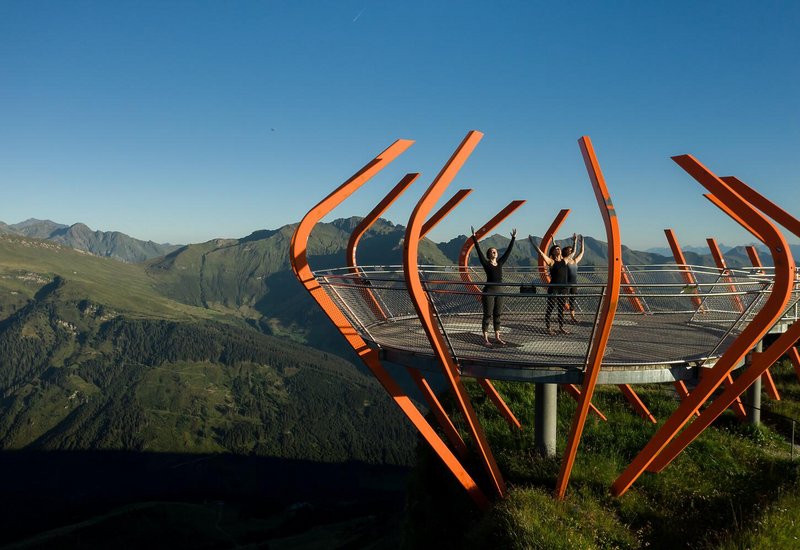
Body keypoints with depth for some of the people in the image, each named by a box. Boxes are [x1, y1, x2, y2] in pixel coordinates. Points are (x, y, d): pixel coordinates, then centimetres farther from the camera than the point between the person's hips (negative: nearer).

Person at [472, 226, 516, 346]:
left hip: (499, 291, 5)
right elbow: (479, 251, -10)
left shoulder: (500, 263, 10)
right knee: (487, 315, -2)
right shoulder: (486, 264, -4)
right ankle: (485, 339, 3)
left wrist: (513, 238, 13)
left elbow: (508, 251, 12)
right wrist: (474, 237, -14)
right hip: (488, 291, -5)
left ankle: (497, 337, 19)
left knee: (497, 315, 11)